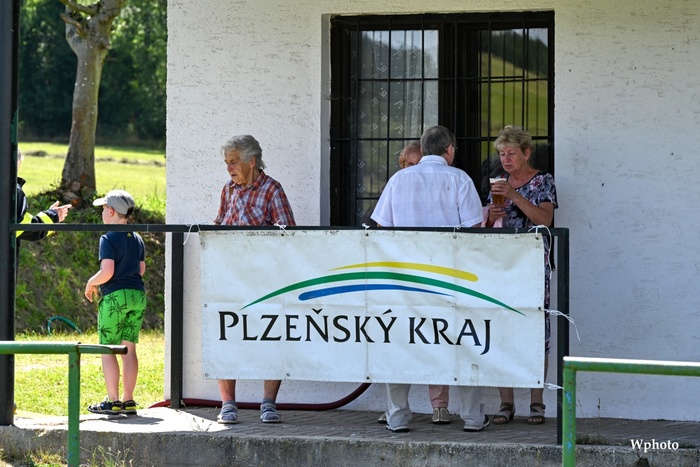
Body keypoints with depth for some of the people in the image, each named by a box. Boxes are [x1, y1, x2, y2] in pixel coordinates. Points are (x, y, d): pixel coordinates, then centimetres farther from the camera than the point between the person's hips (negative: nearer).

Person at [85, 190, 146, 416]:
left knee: (108, 349, 0)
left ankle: (113, 402, -3)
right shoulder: (137, 239, 11)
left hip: (114, 296, -7)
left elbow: (107, 271, -18)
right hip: (138, 295, 7)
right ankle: (128, 400, 9)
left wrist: (91, 283, -2)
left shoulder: (108, 239, -11)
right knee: (129, 349, 9)